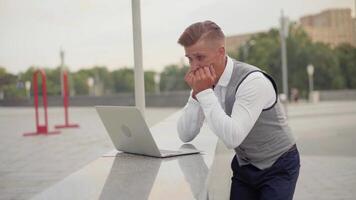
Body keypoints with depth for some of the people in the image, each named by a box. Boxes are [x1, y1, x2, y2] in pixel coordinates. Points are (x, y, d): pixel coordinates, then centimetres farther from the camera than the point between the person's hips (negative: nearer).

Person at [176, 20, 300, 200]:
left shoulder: (254, 81, -26)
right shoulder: (205, 82, -6)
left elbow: (232, 138, -34)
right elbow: (185, 136, -7)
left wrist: (204, 93, -31)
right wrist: (195, 93, -19)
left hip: (277, 167, -6)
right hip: (244, 166, 6)